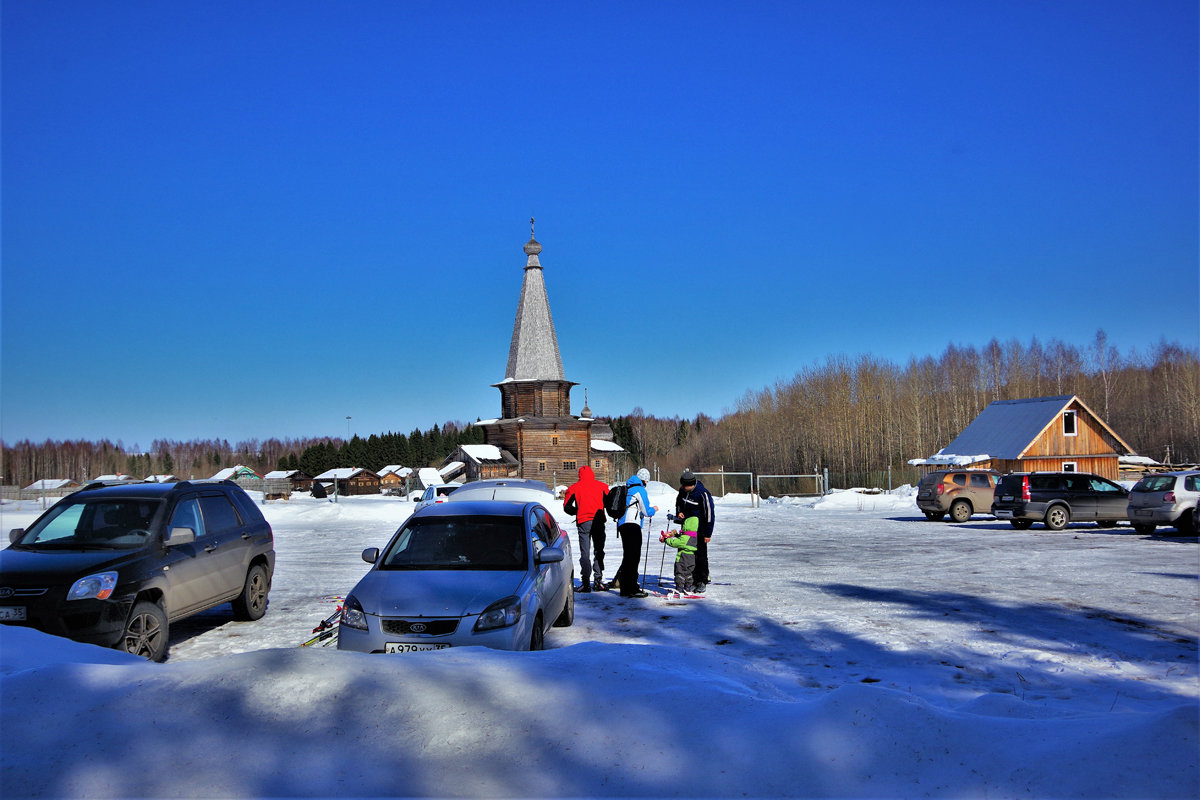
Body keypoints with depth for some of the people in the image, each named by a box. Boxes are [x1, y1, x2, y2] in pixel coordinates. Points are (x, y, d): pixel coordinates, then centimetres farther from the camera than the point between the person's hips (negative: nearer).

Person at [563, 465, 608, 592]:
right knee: (599, 551, 12)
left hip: (583, 522, -1)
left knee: (585, 553, 1)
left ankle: (586, 583, -5)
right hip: (599, 522, 1)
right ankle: (598, 580, 9)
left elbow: (567, 507, 4)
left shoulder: (574, 488, 3)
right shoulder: (602, 486, 5)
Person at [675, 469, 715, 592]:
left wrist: (708, 534, -16)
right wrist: (679, 512, 0)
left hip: (699, 530, -6)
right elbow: (678, 501, 21)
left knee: (701, 555, -3)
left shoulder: (703, 494, -20)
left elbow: (709, 513, -17)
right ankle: (694, 580, 16)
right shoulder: (683, 490, 0)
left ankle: (702, 582, 6)